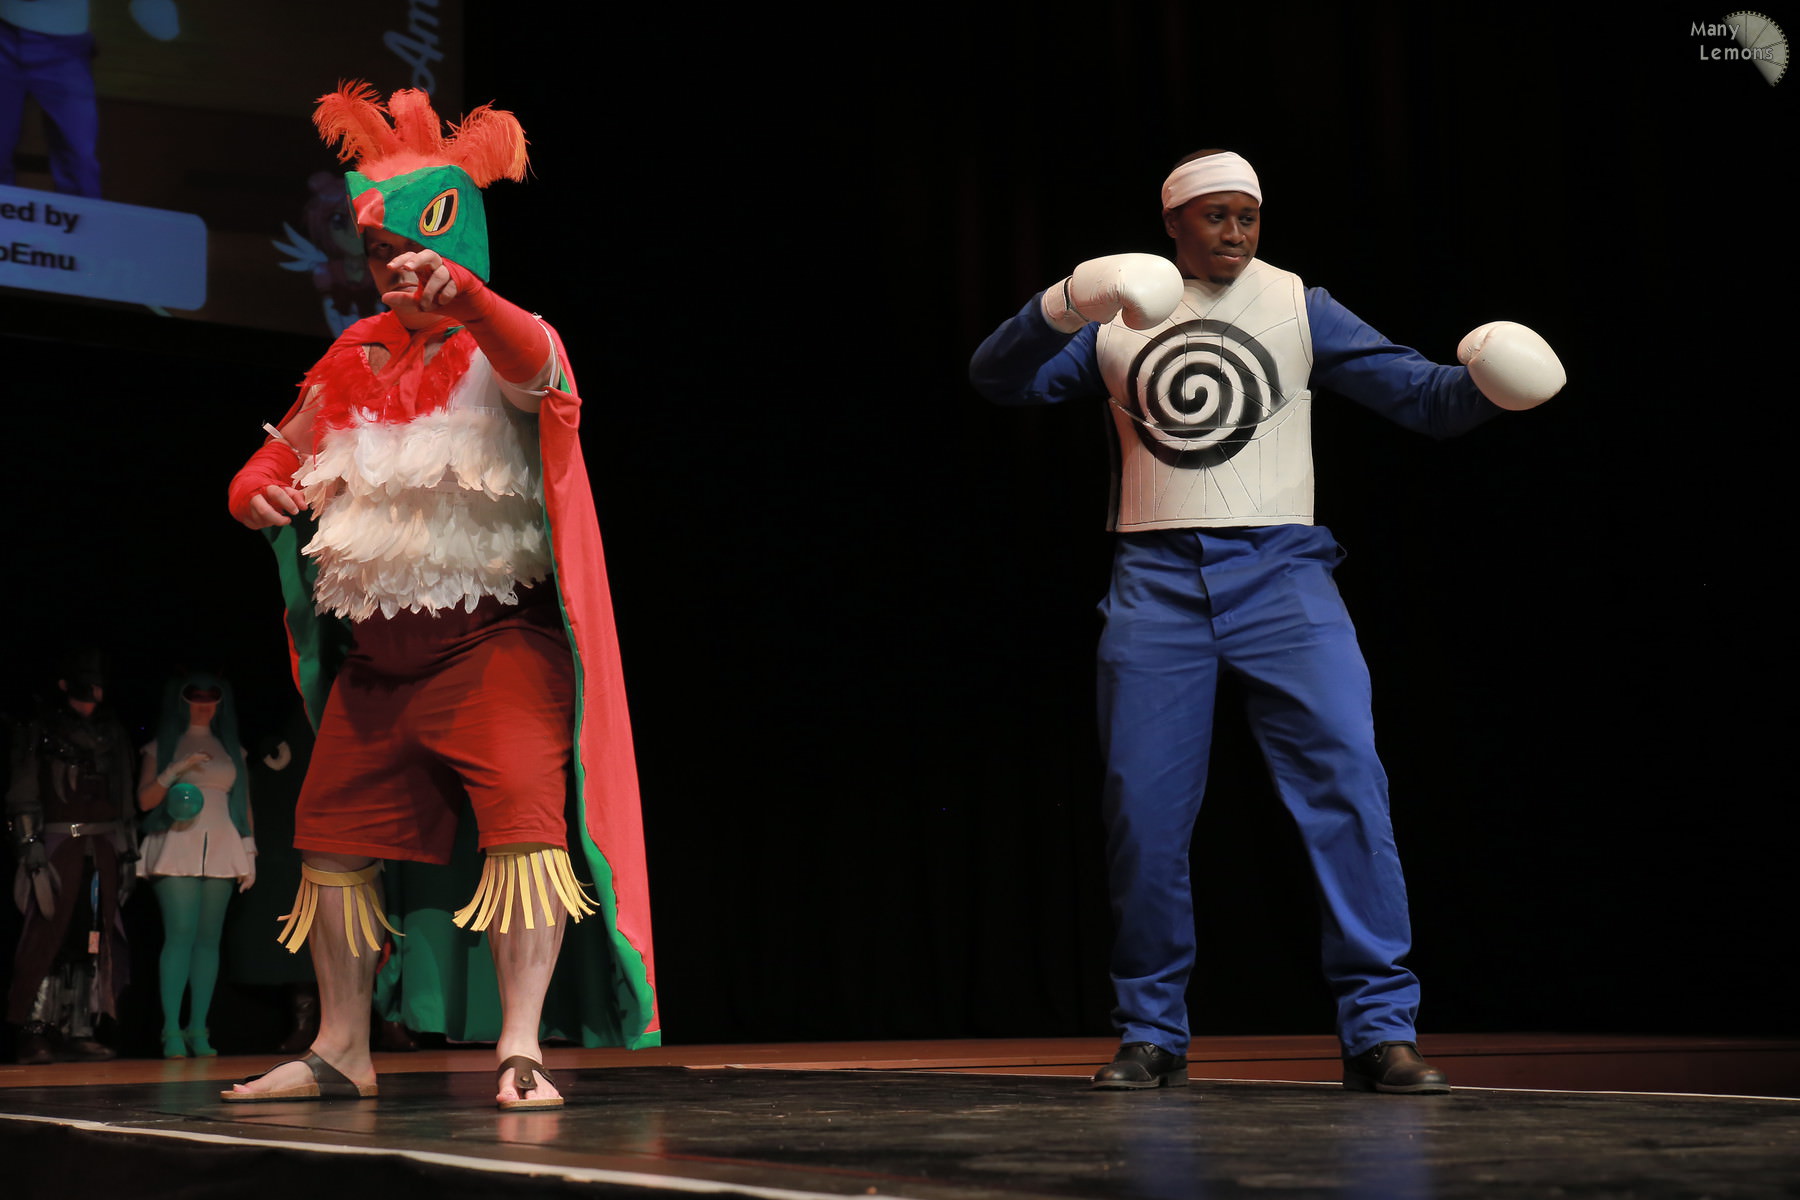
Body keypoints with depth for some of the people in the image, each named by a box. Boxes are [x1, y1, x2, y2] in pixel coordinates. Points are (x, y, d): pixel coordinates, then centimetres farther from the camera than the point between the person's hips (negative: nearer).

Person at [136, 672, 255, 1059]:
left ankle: (198, 1030, 0)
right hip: (178, 849, -3)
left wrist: (250, 854, 10)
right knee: (179, 936, -14)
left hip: (221, 851, 3)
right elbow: (145, 800, 2)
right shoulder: (162, 747, 10)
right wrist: (175, 771, -13)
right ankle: (172, 1031, -15)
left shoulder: (231, 750, 18)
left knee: (209, 940, -1)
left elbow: (245, 805, 17)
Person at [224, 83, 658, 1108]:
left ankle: (521, 1048, -20)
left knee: (525, 811, -22)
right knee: (333, 831, 7)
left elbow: (532, 365, -29)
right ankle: (343, 1050, 19)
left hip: (495, 637, -6)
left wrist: (458, 294, -50)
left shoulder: (499, 349, -3)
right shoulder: (353, 369, 15)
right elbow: (274, 463, 20)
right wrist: (259, 493, -6)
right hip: (379, 652, 6)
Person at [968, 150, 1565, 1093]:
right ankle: (1152, 1035, 15)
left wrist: (1485, 382, -19)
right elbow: (999, 379, -2)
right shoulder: (1117, 318, 11)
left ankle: (1379, 1029, -9)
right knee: (1143, 808, 1)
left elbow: (1423, 396, 3)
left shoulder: (1298, 309, 8)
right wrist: (1065, 305, -19)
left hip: (1278, 572, -1)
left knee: (1347, 779, -15)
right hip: (1156, 580, 1)